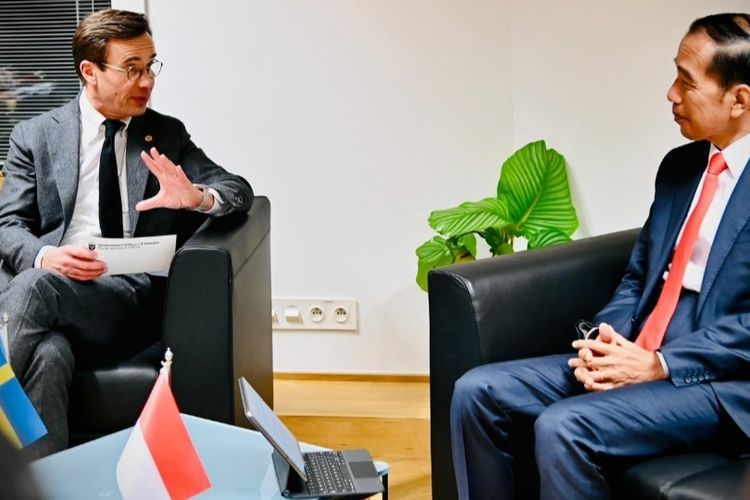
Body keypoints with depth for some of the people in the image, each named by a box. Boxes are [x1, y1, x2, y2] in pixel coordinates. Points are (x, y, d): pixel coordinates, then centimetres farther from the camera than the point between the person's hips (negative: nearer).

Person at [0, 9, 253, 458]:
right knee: (48, 354, -37)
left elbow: (240, 190, 11)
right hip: (50, 279, 0)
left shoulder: (167, 135, 18)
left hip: (127, 293, 0)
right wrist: (45, 256, -17)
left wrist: (198, 197, -15)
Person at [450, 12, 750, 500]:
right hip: (636, 359, 8)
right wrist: (606, 341, -2)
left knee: (563, 428, -29)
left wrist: (659, 365, -18)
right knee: (478, 392, -6)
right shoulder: (680, 165, 15)